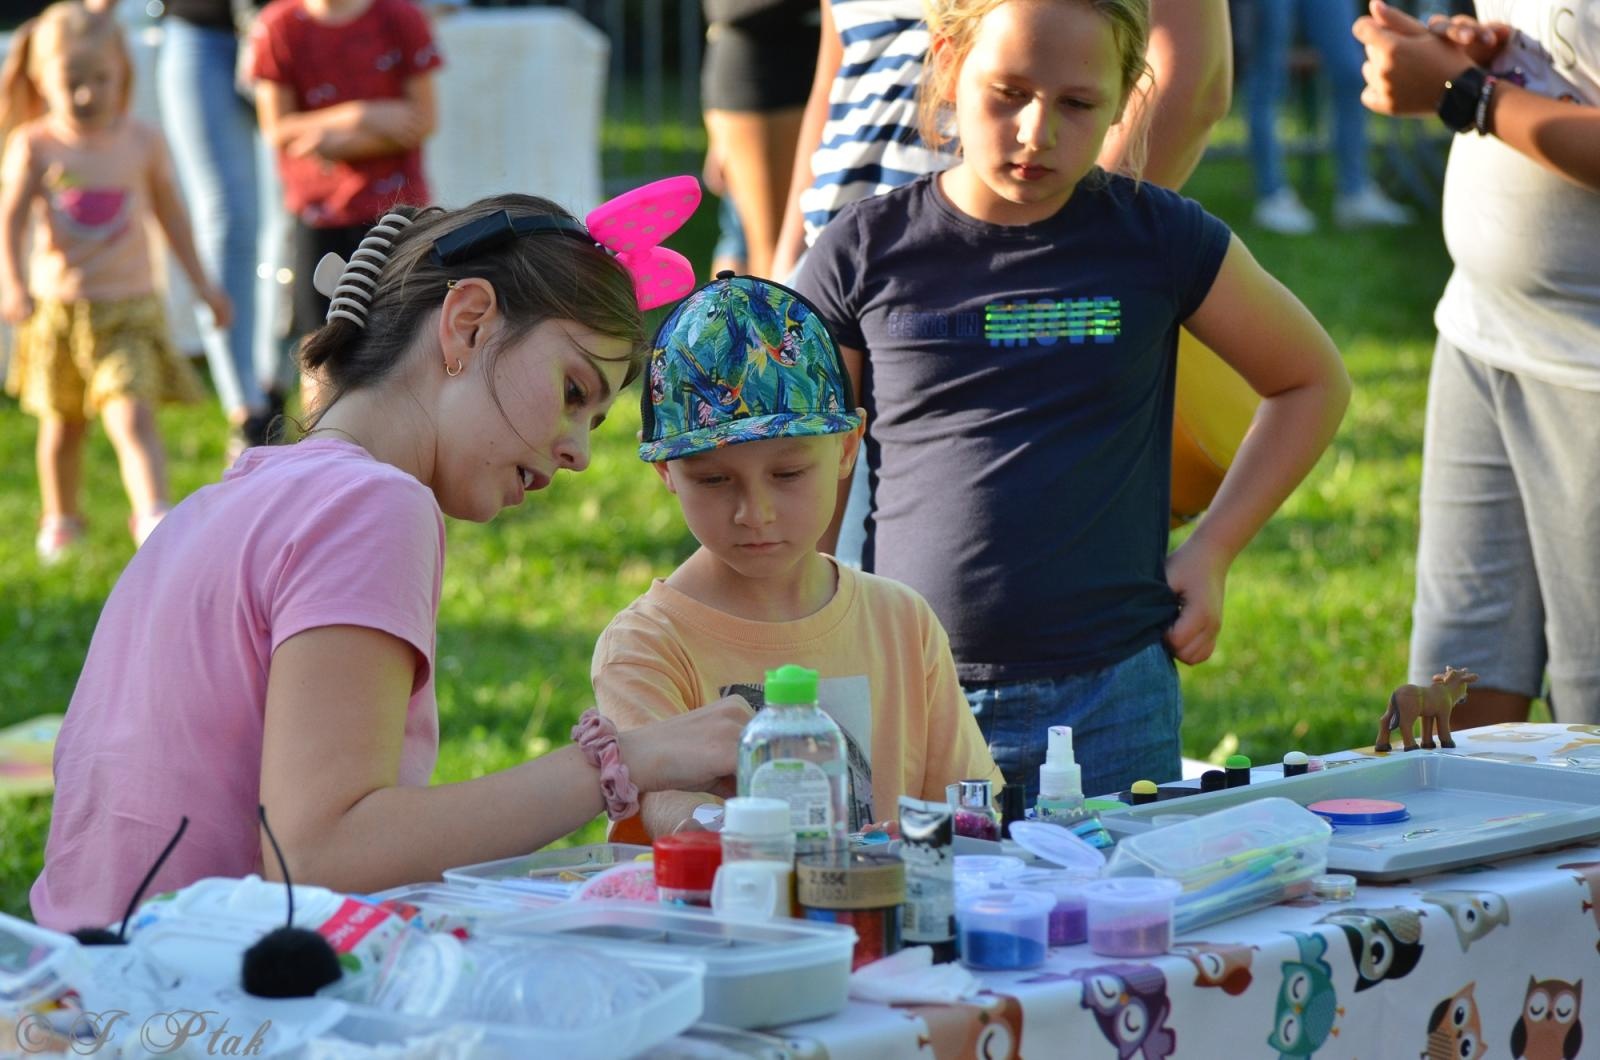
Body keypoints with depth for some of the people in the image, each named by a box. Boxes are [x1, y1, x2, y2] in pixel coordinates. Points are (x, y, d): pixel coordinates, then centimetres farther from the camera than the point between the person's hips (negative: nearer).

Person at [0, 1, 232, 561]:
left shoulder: (143, 143, -2)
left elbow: (170, 213, 11)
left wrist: (202, 283, 17)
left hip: (128, 308, 0)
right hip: (57, 310, 1)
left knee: (133, 416, -17)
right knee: (62, 423, 15)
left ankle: (152, 514, -26)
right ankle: (60, 521, 35)